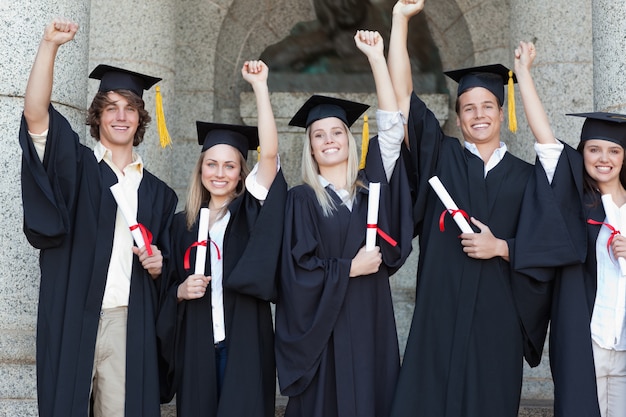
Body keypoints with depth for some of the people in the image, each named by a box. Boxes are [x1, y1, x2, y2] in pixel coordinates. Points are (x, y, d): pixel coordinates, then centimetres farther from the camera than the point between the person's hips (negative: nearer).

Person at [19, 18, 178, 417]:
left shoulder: (156, 192, 16)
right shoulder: (75, 167, 7)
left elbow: (166, 266, 22)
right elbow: (36, 114, -9)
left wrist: (157, 264, -2)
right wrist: (50, 45, -16)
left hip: (129, 325, 2)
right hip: (71, 322, -2)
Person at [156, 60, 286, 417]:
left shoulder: (251, 211, 3)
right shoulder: (183, 223, 12)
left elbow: (269, 153, -11)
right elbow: (170, 286, 18)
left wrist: (260, 85, -13)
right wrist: (181, 290, -6)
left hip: (244, 340, -3)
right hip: (196, 343, 3)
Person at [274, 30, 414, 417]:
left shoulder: (370, 184, 8)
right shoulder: (301, 199, 0)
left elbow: (392, 125, 0)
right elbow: (298, 270, -7)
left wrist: (377, 57, -3)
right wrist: (351, 268, -11)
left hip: (372, 320, 3)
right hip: (325, 326, -3)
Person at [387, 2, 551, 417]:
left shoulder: (525, 176, 9)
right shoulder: (441, 158, 7)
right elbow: (403, 96, -1)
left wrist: (500, 247, -12)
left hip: (497, 316, 1)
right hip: (440, 312, -1)